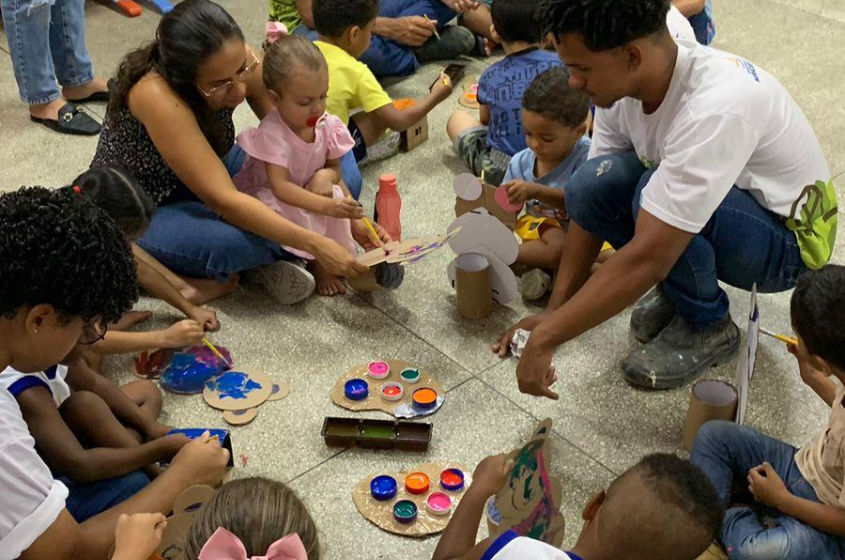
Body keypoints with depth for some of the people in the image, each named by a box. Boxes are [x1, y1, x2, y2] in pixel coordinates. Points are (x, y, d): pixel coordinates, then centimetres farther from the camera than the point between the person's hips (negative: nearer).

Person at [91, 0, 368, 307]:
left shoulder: (234, 61, -20)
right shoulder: (157, 95, -36)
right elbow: (223, 200, -39)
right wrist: (316, 244, -39)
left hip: (199, 180, 6)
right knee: (240, 240, -35)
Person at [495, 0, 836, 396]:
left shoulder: (716, 106, -37)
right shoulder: (621, 83, -13)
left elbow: (647, 257, -38)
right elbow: (589, 206, -6)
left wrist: (546, 338, -34)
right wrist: (553, 311, -11)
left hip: (786, 237, -6)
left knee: (656, 192, -34)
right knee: (591, 183, -21)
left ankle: (707, 327, -7)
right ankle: (679, 286, 5)